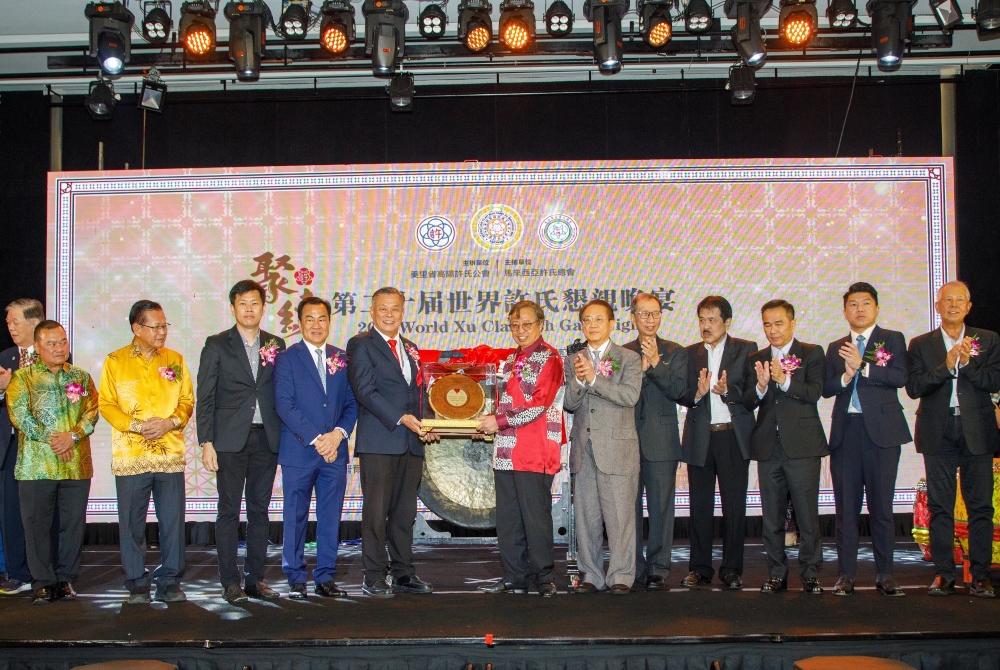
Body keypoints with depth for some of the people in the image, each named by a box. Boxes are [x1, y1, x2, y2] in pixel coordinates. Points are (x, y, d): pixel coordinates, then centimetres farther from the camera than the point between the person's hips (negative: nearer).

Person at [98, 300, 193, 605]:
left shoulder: (175, 360, 11)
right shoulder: (115, 361, 5)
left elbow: (187, 400, 10)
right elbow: (107, 404, 1)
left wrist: (170, 422, -9)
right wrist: (136, 425, -12)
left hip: (170, 454, 2)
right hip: (130, 456, -1)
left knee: (173, 521, 1)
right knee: (132, 523, 2)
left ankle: (169, 582, 11)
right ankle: (137, 584, 13)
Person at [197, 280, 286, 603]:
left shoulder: (276, 345, 10)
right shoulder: (217, 345, 2)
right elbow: (205, 397, -1)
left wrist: (283, 439, 2)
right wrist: (206, 443, -8)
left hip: (267, 439, 3)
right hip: (231, 440, -3)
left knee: (259, 510, 8)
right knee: (229, 511, 0)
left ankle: (255, 578, 15)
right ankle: (230, 581, 6)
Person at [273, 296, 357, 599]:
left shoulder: (342, 359, 12)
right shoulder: (287, 358, 0)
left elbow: (351, 403, 11)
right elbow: (284, 404, -8)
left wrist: (339, 433, -7)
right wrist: (315, 439, -14)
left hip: (335, 451, 3)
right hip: (299, 452, -3)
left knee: (331, 518, 6)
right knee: (295, 518, 3)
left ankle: (326, 578, 14)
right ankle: (296, 579, 13)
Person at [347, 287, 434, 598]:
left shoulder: (410, 348, 20)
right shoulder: (360, 345, -2)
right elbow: (365, 391, -12)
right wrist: (401, 418, -18)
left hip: (410, 443, 6)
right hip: (378, 441, -6)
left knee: (405, 511, 9)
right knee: (376, 511, -3)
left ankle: (403, 574, 16)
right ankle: (374, 577, 3)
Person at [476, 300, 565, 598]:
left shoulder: (549, 358, -6)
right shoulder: (511, 361, 19)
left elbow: (538, 406, -15)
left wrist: (500, 422, -11)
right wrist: (490, 424, 7)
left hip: (535, 452, -8)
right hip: (506, 451, 8)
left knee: (536, 517, -4)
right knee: (507, 518, 9)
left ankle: (544, 577, 7)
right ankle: (514, 577, 17)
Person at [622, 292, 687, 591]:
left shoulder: (675, 352, 6)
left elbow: (679, 391, -7)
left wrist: (655, 363, -15)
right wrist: (641, 368, -12)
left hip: (661, 442, -1)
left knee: (661, 508, 1)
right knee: (629, 508, 4)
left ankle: (658, 569, 10)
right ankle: (634, 570, 12)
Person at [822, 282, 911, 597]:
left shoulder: (892, 339, 6)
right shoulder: (835, 348, 16)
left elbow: (900, 377, -10)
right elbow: (826, 388, 5)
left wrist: (862, 366, -15)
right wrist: (845, 377, -13)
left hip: (881, 430, -3)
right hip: (845, 431, 3)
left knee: (881, 506, 0)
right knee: (846, 507, 4)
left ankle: (885, 575, 8)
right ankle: (845, 575, 9)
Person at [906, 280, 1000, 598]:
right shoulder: (921, 344, 8)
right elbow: (913, 387, -4)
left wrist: (967, 363, -15)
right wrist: (946, 366, -15)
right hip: (939, 434, 0)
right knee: (940, 507, 3)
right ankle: (943, 574, 9)